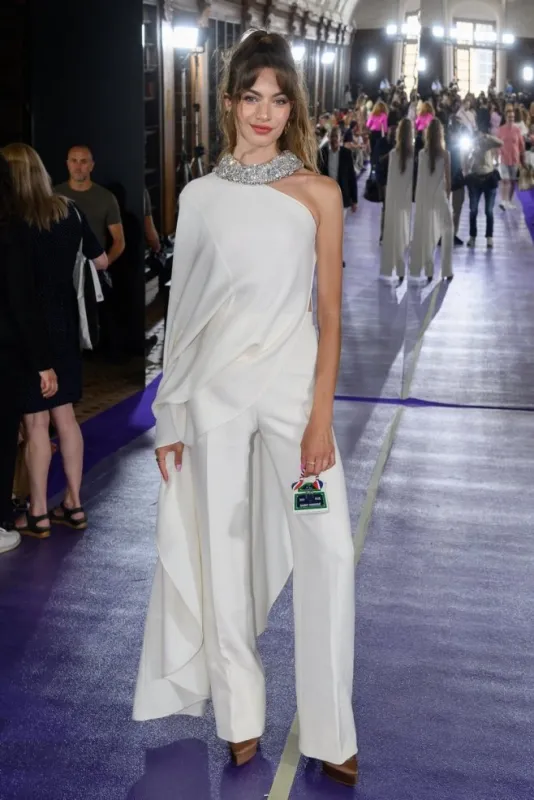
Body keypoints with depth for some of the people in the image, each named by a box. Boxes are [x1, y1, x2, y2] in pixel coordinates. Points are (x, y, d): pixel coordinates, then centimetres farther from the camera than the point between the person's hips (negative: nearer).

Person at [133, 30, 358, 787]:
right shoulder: (200, 196, 6)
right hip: (216, 388, 2)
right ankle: (241, 716, 26)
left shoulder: (318, 193, 1)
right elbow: (185, 308, 8)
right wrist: (170, 418, 7)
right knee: (224, 553, 8)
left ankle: (330, 732, 12)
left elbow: (330, 309, -2)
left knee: (330, 552, -6)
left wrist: (321, 415, -9)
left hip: (293, 383, -1)